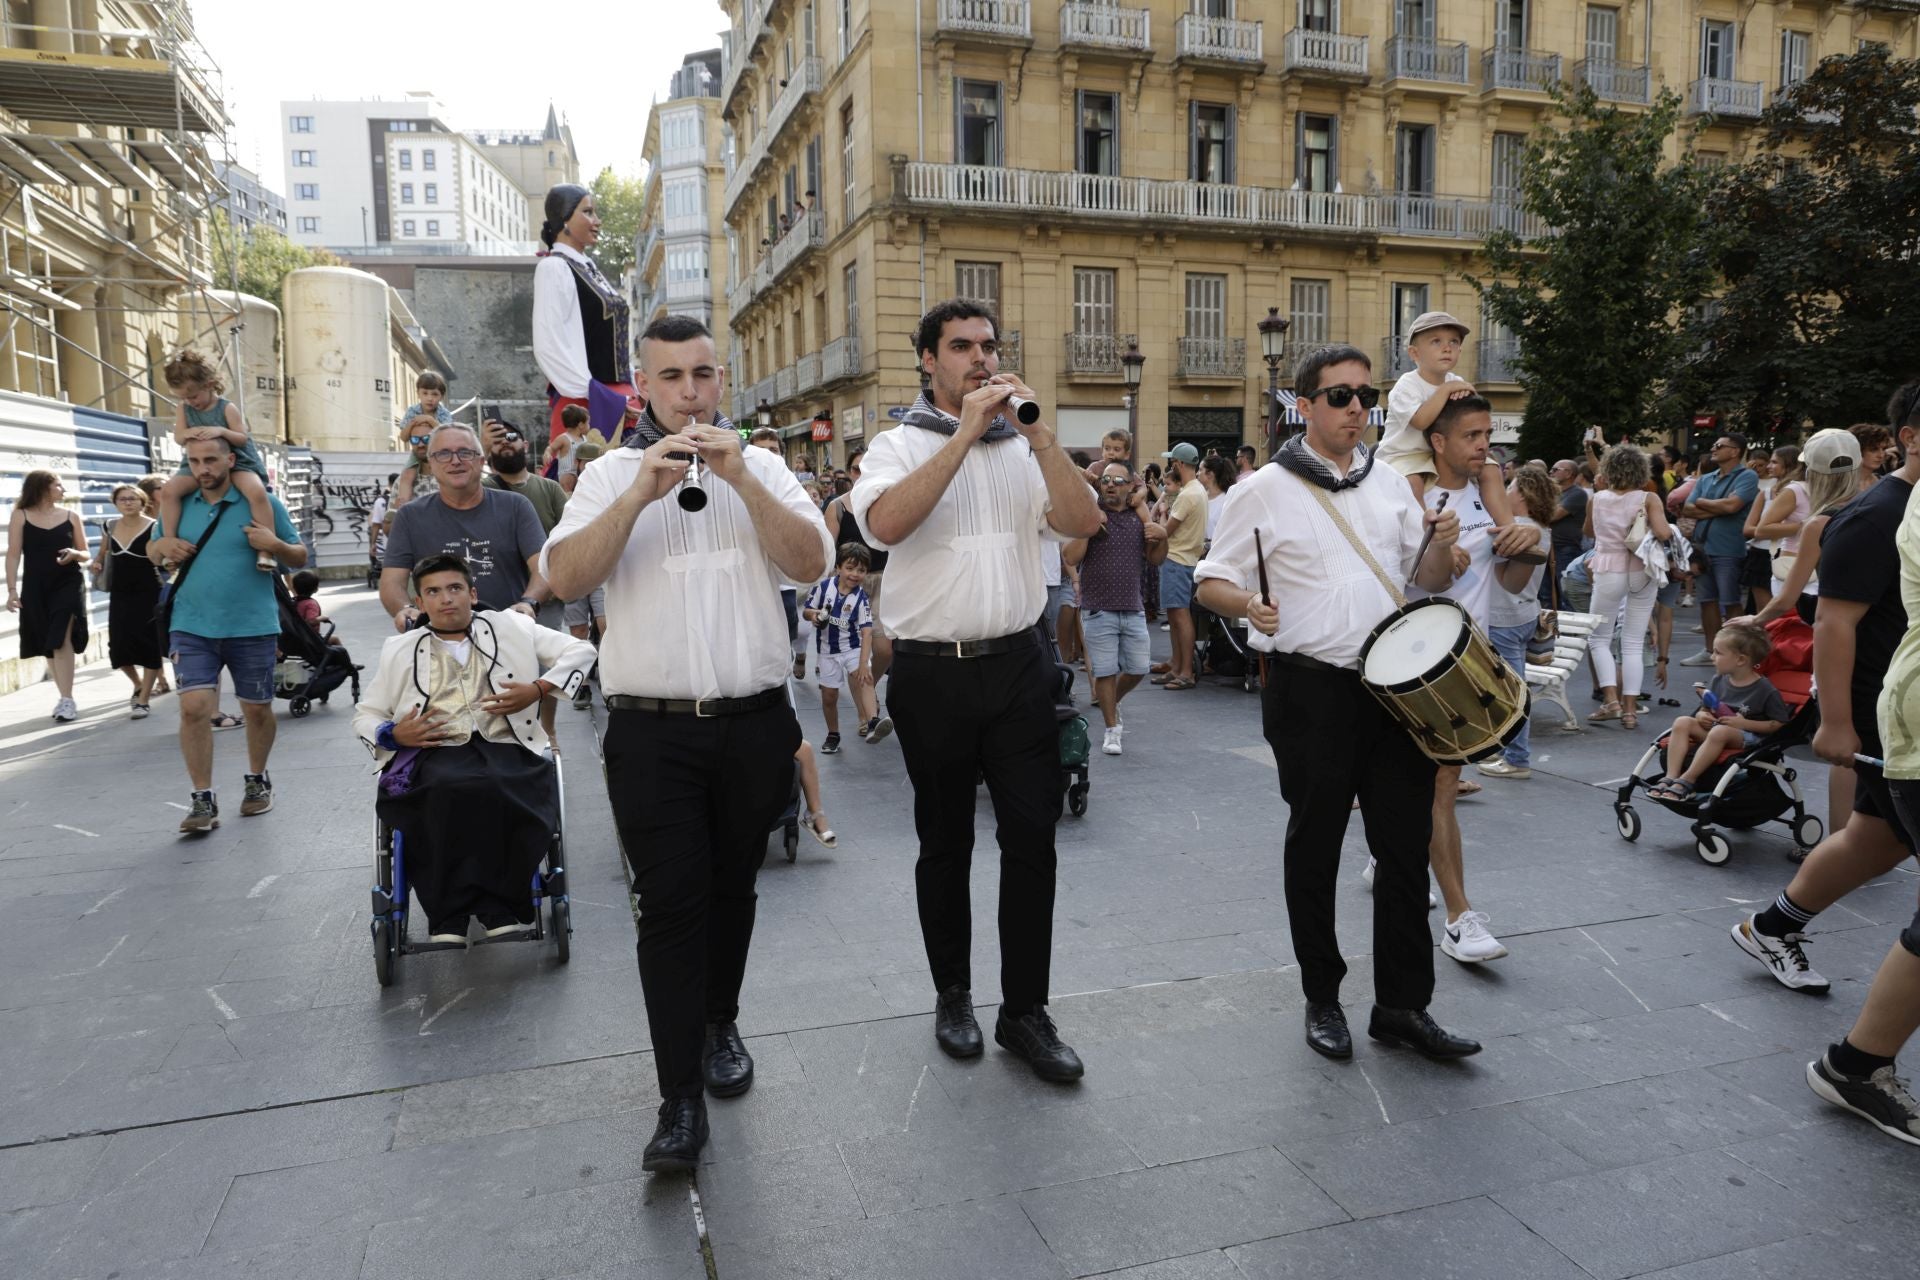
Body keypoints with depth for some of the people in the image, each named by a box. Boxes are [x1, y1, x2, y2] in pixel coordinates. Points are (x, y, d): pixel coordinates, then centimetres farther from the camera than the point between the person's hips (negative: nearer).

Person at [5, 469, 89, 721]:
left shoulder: (71, 516, 5)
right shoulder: (20, 516, 2)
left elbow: (85, 554, 10)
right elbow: (14, 554, -1)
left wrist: (74, 554, -14)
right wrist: (12, 589, -8)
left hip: (68, 584, -1)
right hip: (35, 587, 1)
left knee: (61, 639, -12)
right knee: (48, 644, 9)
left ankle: (67, 700, -15)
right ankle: (64, 697, 20)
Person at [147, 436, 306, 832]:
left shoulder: (261, 502, -2)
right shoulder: (180, 505, 6)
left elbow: (300, 558, 1)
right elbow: (151, 551, 19)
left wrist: (276, 545, -21)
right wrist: (163, 546, -4)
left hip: (252, 627, -1)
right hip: (192, 626, 2)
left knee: (257, 709, 11)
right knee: (194, 708, -10)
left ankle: (258, 780, 33)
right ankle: (203, 800, -2)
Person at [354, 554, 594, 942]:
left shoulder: (511, 628, 20)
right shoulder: (400, 649, 24)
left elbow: (580, 651, 17)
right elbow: (364, 715, 26)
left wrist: (538, 690, 2)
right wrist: (392, 734, 2)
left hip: (505, 746, 0)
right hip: (436, 753, 1)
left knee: (497, 789, -37)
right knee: (453, 787, -36)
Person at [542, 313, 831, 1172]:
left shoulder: (760, 466, 8)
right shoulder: (611, 473, 6)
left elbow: (811, 563, -7)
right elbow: (564, 578, -9)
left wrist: (739, 479, -16)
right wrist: (642, 493, -18)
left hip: (754, 722, 2)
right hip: (653, 730, -1)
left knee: (731, 889, 15)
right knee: (670, 905, -3)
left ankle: (720, 1023, 37)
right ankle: (680, 1101, 4)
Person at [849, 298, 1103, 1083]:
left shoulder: (1027, 448, 10)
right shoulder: (900, 446, 2)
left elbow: (1083, 524, -5)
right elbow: (885, 523, -20)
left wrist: (1037, 433, -14)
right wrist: (966, 435, -19)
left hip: (1017, 665, 2)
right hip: (933, 672, -2)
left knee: (1032, 838, 2)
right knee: (945, 843, 11)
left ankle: (1024, 1012, 15)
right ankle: (953, 995, 29)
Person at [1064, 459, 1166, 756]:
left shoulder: (1138, 516, 9)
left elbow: (1154, 559, 15)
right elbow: (1070, 558, -14)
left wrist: (1162, 538, -5)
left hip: (1134, 609, 5)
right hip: (1100, 610, -4)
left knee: (1139, 669, 10)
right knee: (1106, 672, 1)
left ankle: (1112, 702, 38)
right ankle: (1112, 729, 15)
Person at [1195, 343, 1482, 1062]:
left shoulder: (1391, 484, 12)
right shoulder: (1266, 490, -1)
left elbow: (1430, 582, 15)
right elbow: (1212, 582, 0)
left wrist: (1442, 544, -6)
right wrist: (1249, 605, -21)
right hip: (1311, 689, -4)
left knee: (1407, 844, 6)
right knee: (1314, 846, 9)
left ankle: (1403, 1004, 19)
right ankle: (1322, 999, 24)